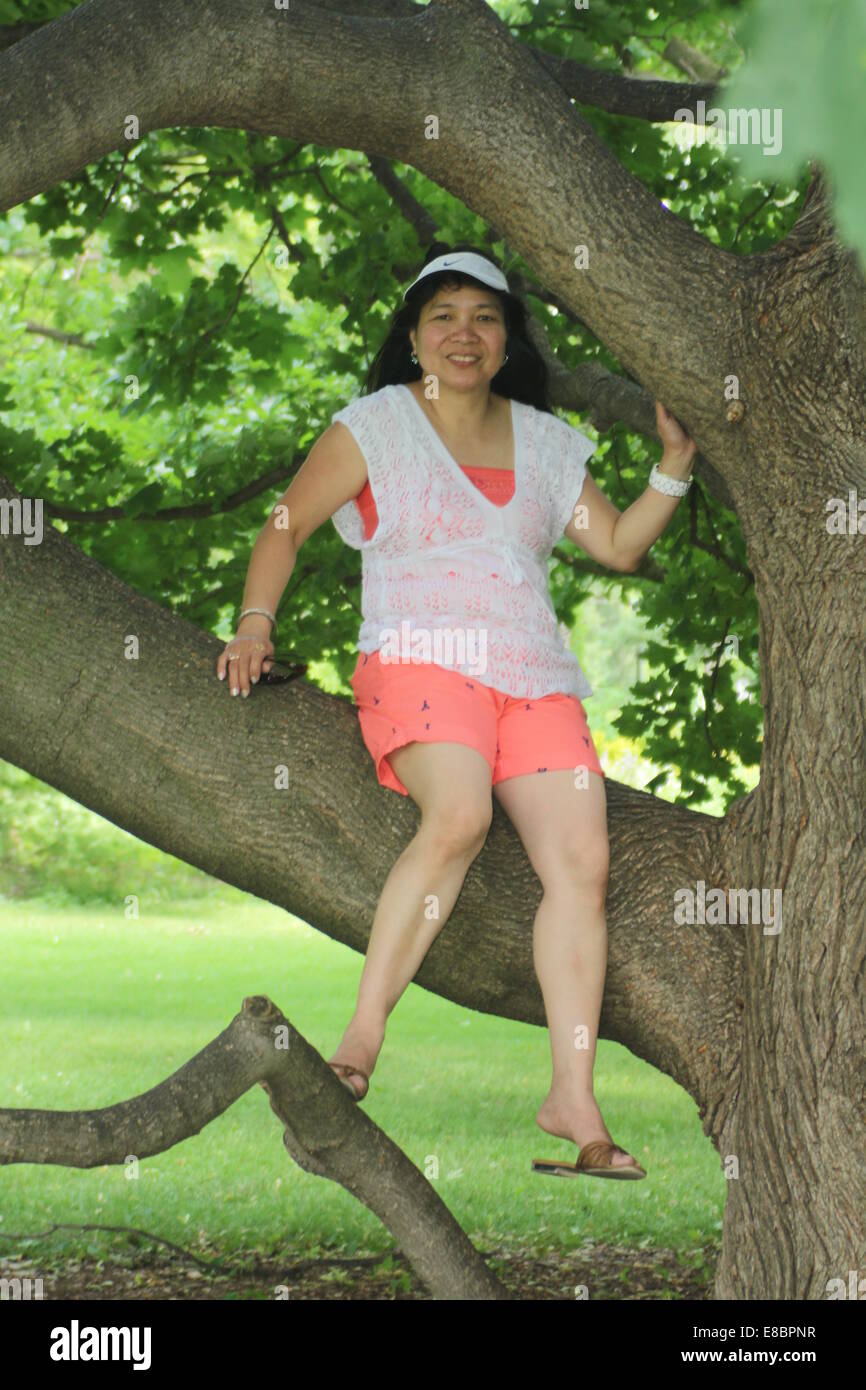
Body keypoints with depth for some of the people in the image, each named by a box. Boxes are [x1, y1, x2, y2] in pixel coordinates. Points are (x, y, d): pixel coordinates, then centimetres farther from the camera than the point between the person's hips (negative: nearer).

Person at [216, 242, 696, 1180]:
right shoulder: (375, 425, 11)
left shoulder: (545, 442, 22)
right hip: (419, 661, -4)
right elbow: (285, 528, 11)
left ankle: (573, 1100, -18)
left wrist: (674, 467, 10)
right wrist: (256, 621, -3)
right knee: (459, 814, -35)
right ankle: (362, 1036, -32)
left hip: (536, 678, 4)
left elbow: (620, 546, 22)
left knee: (582, 859, -17)